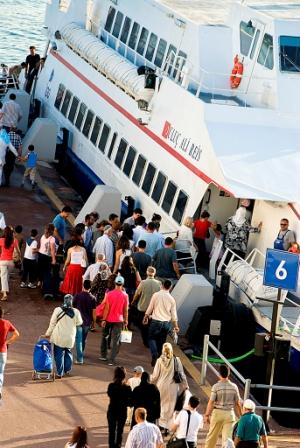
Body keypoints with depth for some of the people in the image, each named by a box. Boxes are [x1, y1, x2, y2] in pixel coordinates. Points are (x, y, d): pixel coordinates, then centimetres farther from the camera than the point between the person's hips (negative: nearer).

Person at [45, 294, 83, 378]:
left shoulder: (58, 310, -12)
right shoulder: (76, 312, -9)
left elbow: (52, 323, -4)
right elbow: (79, 323, 5)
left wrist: (48, 333, 8)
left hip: (59, 337, -2)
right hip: (70, 337, 2)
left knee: (59, 354, 6)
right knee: (68, 352, 23)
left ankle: (60, 373, 6)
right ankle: (67, 370, 28)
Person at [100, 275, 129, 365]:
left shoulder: (109, 294, -9)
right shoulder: (125, 295, -7)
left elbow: (107, 308, -10)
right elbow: (125, 310, -3)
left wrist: (104, 319, -5)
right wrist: (126, 320, 9)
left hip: (108, 319, 0)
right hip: (119, 320, 0)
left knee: (104, 336, 22)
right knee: (115, 340, 3)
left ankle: (103, 355, 27)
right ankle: (111, 360, -2)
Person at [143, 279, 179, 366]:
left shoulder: (156, 295, -7)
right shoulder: (171, 299, -1)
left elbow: (150, 308, -2)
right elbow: (174, 314, 3)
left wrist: (146, 317, 14)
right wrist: (176, 326, 13)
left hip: (156, 321, -2)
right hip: (166, 323, 2)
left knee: (151, 338, 10)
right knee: (161, 341, 14)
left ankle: (154, 355, -12)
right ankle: (159, 358, 15)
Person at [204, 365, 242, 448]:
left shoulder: (216, 386, -11)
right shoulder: (234, 387, -2)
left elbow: (211, 402, -11)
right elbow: (237, 403, 2)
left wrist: (207, 415, -3)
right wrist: (240, 416, 13)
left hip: (217, 413, -2)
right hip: (230, 413, 2)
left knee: (212, 436, 13)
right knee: (227, 437, 3)